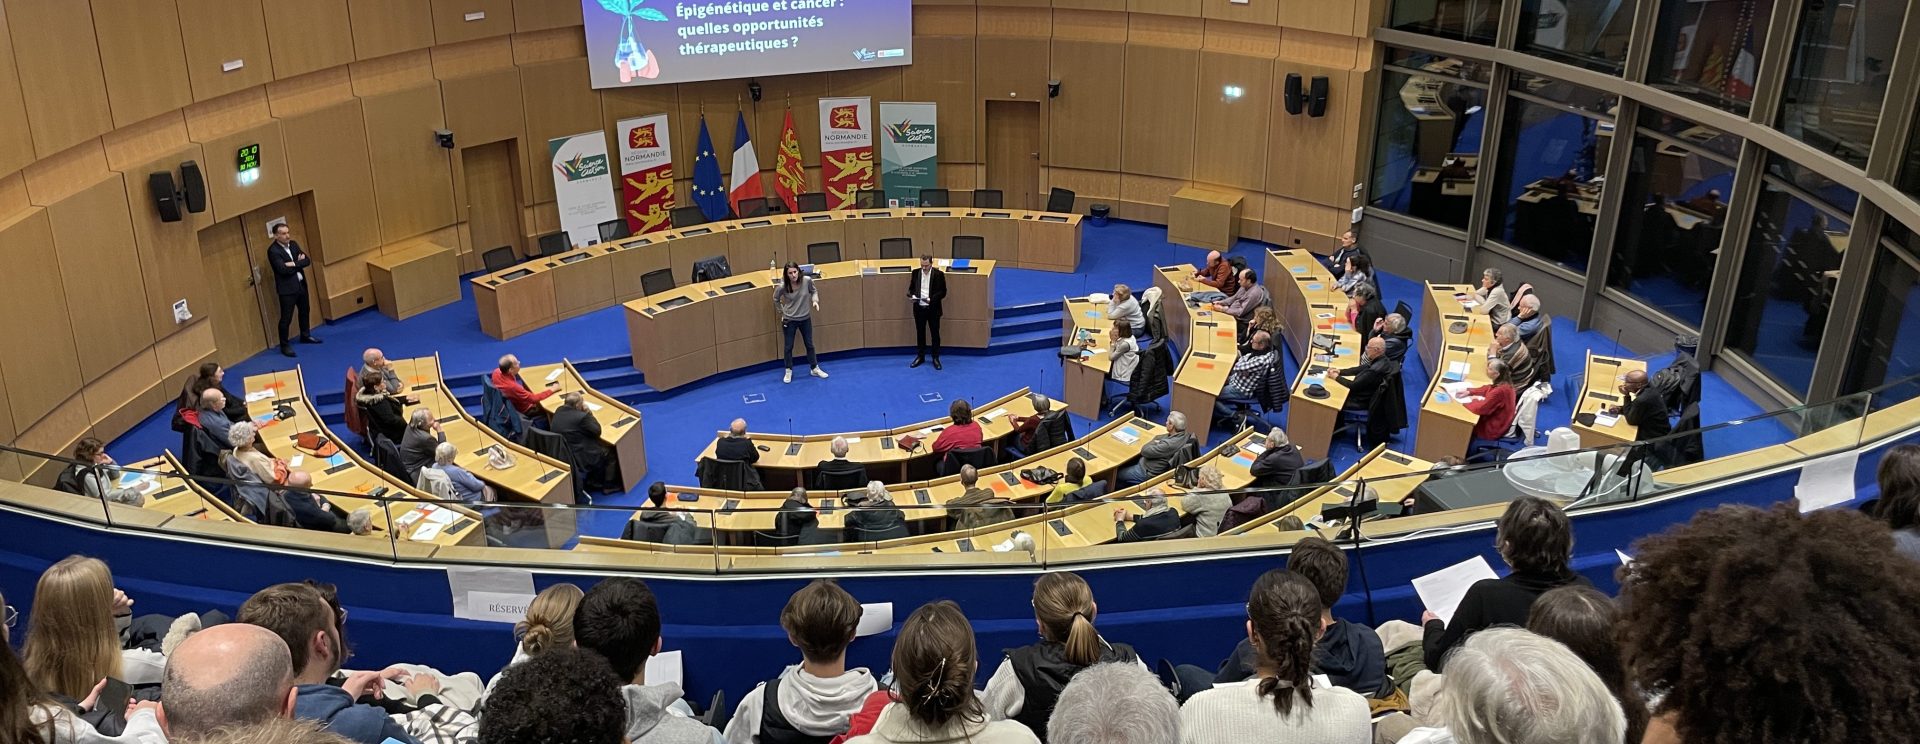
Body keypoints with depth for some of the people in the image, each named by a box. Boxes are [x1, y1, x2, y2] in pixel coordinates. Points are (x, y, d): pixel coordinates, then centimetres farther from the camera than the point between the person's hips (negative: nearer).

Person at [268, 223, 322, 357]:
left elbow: (307, 261, -2)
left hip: (301, 284, 8)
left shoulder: (293, 244, 5)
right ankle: (284, 345, 6)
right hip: (287, 288, -8)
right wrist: (299, 263, -13)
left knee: (305, 311, 22)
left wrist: (294, 264, -18)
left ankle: (305, 336, 41)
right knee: (286, 318, -3)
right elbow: (283, 269, -26)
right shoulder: (273, 251, -17)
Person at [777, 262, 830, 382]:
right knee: (788, 346, 12)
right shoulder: (782, 287, -22)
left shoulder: (807, 280, -20)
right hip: (789, 320, -2)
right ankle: (788, 371, 31)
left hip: (805, 319, 2)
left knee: (809, 345, 17)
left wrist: (815, 300, -15)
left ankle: (815, 368, 35)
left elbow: (813, 291, 2)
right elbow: (776, 300, -1)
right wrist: (782, 312, 1)